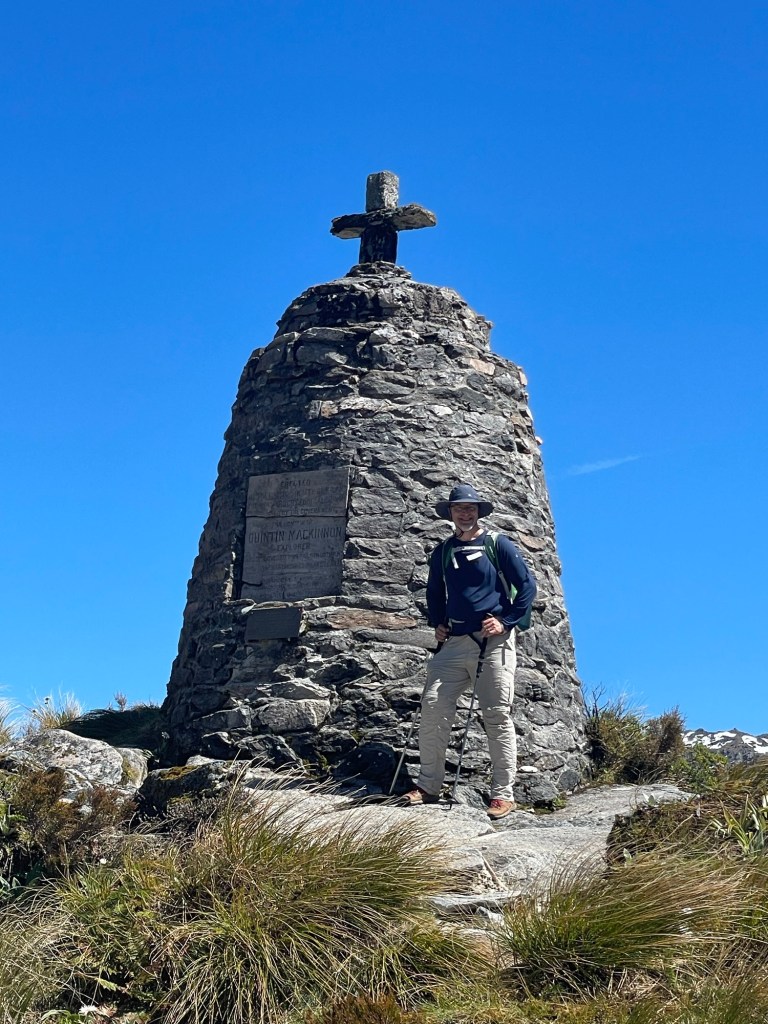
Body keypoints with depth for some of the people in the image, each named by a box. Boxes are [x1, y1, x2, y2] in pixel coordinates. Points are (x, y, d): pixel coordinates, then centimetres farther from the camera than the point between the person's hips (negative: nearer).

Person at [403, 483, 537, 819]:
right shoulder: (442, 552, 15)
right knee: (433, 705, -6)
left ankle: (503, 794, 0)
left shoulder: (498, 544, 2)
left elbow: (527, 585, 0)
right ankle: (428, 786, 4)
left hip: (493, 641, -4)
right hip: (455, 641, 4)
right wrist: (437, 624, 13)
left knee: (497, 715, -5)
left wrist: (505, 621, -8)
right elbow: (434, 593, 29)